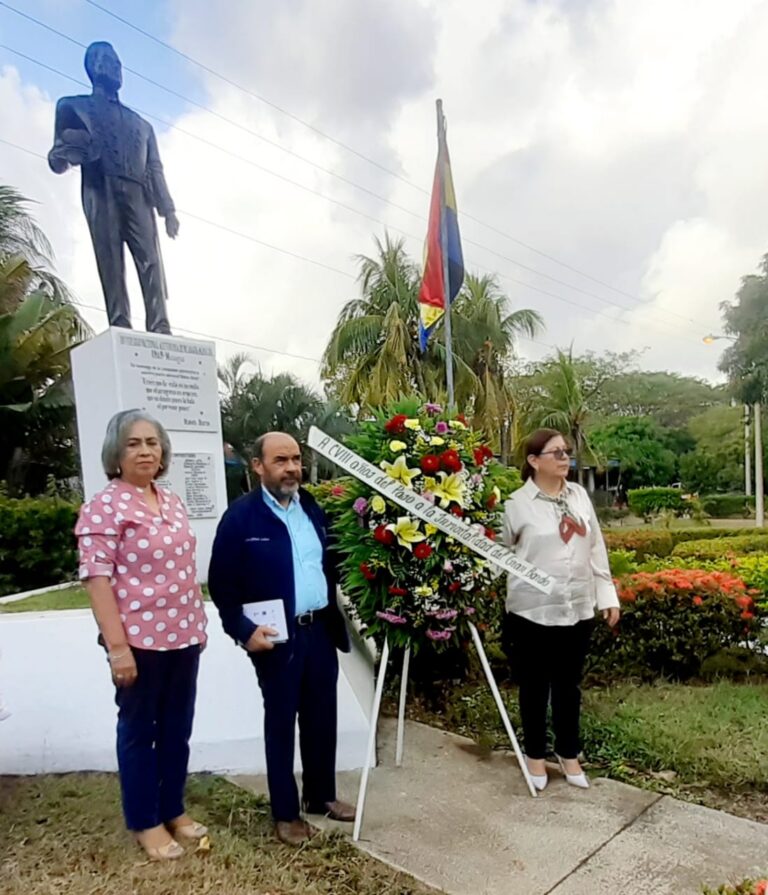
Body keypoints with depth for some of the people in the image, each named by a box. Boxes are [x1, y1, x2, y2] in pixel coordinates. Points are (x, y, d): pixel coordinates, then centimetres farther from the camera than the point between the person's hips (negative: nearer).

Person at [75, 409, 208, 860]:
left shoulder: (172, 502, 8)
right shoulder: (104, 507, -12)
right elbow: (97, 578, -15)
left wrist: (199, 621, 15)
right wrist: (117, 645, -18)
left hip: (183, 635, 6)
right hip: (139, 640, -6)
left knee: (178, 728, 17)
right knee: (139, 730, 11)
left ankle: (174, 810, 35)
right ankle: (145, 823, 29)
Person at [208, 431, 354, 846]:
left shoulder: (313, 509, 5)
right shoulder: (241, 516, -12)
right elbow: (221, 583, -10)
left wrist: (334, 610, 5)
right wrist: (244, 630, -15)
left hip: (321, 630, 5)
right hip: (277, 637, -5)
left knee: (321, 718, 17)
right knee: (281, 723, 10)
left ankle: (321, 795, 37)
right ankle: (285, 813, 27)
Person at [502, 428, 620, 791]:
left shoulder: (579, 495, 6)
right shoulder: (518, 503, -10)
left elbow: (596, 549, 10)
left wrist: (607, 595, 10)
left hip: (578, 610, 4)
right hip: (532, 611, -4)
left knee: (569, 685, 18)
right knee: (535, 687, 12)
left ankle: (568, 754, 36)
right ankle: (535, 755, 32)